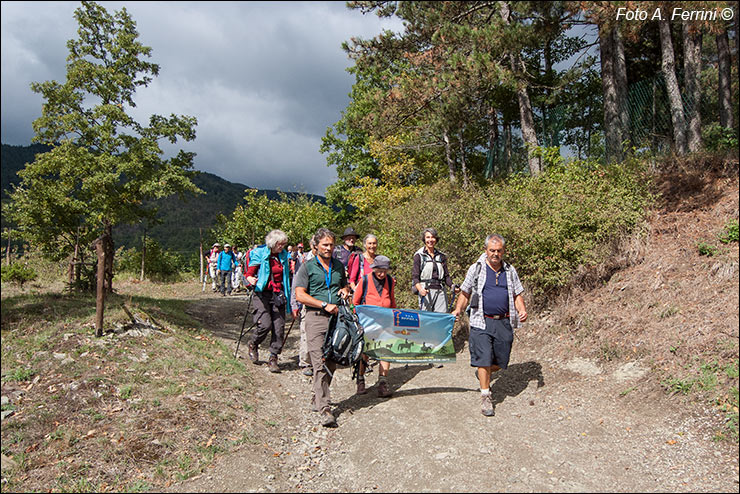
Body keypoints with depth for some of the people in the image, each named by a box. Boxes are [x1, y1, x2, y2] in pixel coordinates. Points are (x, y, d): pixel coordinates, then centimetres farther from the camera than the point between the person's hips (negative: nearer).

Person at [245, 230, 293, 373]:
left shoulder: (283, 255, 11)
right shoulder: (259, 254, -3)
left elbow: (286, 276, 19)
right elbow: (249, 274, -5)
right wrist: (251, 279, -26)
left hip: (278, 295, 4)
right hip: (262, 294, -4)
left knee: (279, 327, -4)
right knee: (265, 324, -15)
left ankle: (273, 359, 7)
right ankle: (252, 345, 17)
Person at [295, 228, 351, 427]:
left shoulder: (339, 266, 16)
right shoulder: (307, 267, 2)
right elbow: (300, 295, -5)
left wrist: (345, 290, 6)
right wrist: (325, 305, -12)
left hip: (337, 318, 5)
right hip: (316, 317, -5)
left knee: (332, 363, 8)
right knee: (320, 364, -11)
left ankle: (317, 400, 24)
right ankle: (324, 409, -10)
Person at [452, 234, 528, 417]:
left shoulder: (510, 270, 10)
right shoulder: (476, 269, 1)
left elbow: (517, 295, 14)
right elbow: (465, 293, 7)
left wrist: (522, 310, -4)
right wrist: (458, 309, -7)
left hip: (504, 322, 3)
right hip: (481, 321, -3)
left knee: (501, 361, 9)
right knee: (484, 359, -7)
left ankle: (483, 373, 40)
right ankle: (485, 396, 7)